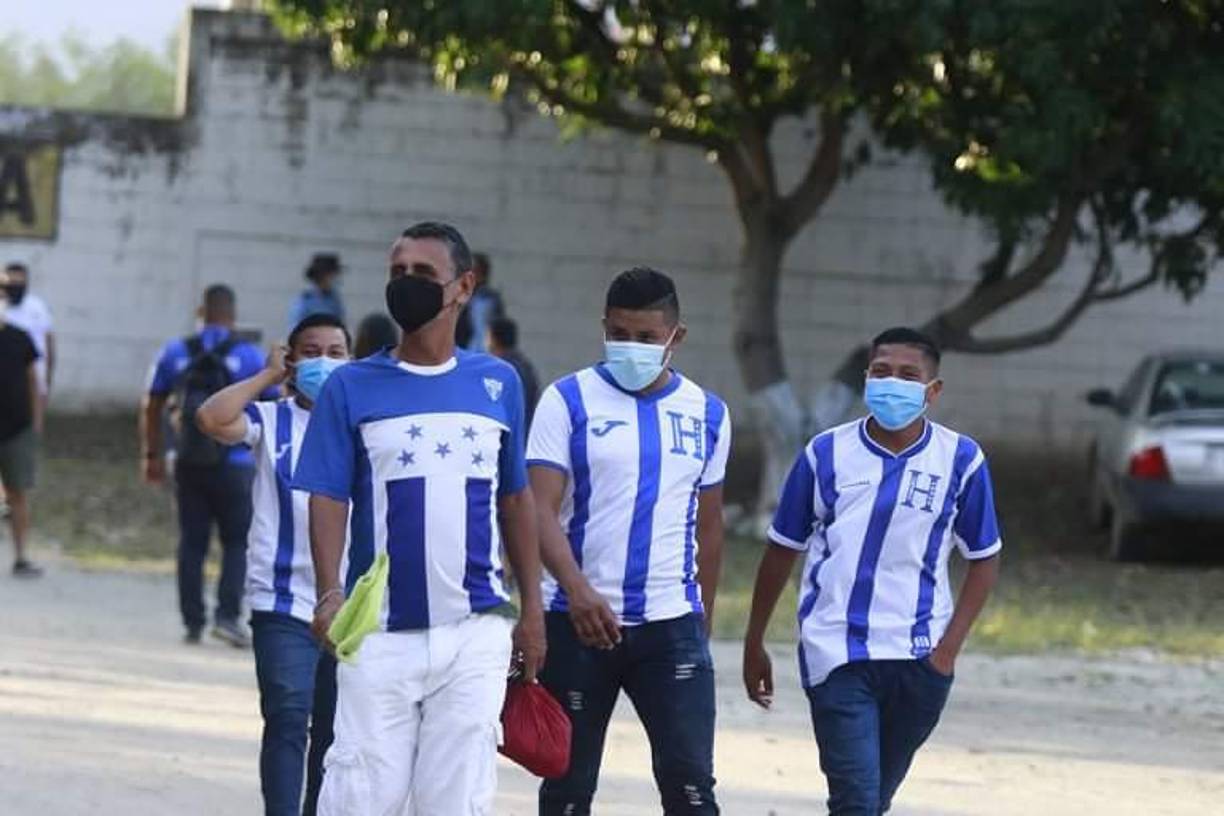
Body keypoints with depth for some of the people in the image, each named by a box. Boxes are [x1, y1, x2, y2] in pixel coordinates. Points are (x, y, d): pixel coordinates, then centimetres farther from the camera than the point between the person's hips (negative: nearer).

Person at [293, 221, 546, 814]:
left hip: (475, 632, 2)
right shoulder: (352, 387, 3)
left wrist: (531, 609, 15)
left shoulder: (498, 384, 10)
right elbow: (328, 499, -2)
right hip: (381, 632, -2)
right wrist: (330, 595, -18)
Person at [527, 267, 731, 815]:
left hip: (672, 625, 1)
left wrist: (704, 621, 17)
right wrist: (577, 589, -26)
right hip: (578, 621, -1)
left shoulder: (707, 414, 9)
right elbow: (540, 509, -11)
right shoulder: (569, 400, -1)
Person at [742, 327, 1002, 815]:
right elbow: (782, 550, 8)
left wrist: (950, 647, -3)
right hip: (838, 655, -2)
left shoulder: (960, 461, -2)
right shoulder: (826, 455, -2)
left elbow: (984, 560, 7)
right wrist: (754, 644, 12)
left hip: (918, 660, 2)